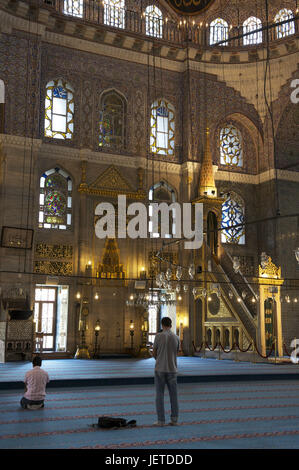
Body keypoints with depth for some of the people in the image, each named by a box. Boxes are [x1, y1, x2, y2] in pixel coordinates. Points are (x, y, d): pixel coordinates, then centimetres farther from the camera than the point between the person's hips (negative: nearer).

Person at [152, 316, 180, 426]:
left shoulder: (158, 336, -8)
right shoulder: (176, 338, 1)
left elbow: (154, 353, 1)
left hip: (160, 369, -2)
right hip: (172, 369, 3)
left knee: (159, 395, 4)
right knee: (173, 395, 10)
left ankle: (161, 420, 4)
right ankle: (174, 419, 12)